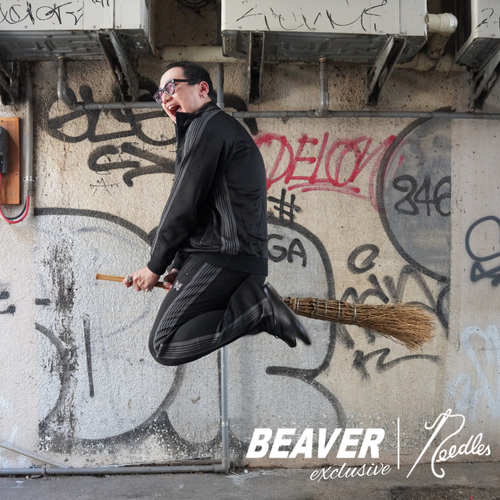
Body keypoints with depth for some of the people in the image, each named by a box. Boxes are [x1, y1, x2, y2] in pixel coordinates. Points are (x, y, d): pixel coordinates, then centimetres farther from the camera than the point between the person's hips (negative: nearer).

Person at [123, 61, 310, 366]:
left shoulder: (207, 125, -7)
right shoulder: (225, 128, 26)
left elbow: (184, 205, -12)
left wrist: (156, 266, -2)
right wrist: (179, 267, 15)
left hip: (222, 258, -10)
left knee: (164, 346, -10)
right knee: (177, 326, 19)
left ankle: (257, 308, -13)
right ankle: (252, 297, 5)